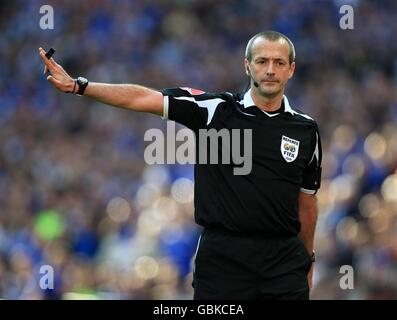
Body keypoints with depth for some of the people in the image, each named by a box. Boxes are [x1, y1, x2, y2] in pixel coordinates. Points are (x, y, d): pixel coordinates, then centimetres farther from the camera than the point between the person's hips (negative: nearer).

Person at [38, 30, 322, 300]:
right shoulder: (216, 110, 0)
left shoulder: (307, 130, 7)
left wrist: (308, 261, 18)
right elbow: (142, 98, -5)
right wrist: (78, 86, -11)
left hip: (284, 262, 2)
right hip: (222, 258, -2)